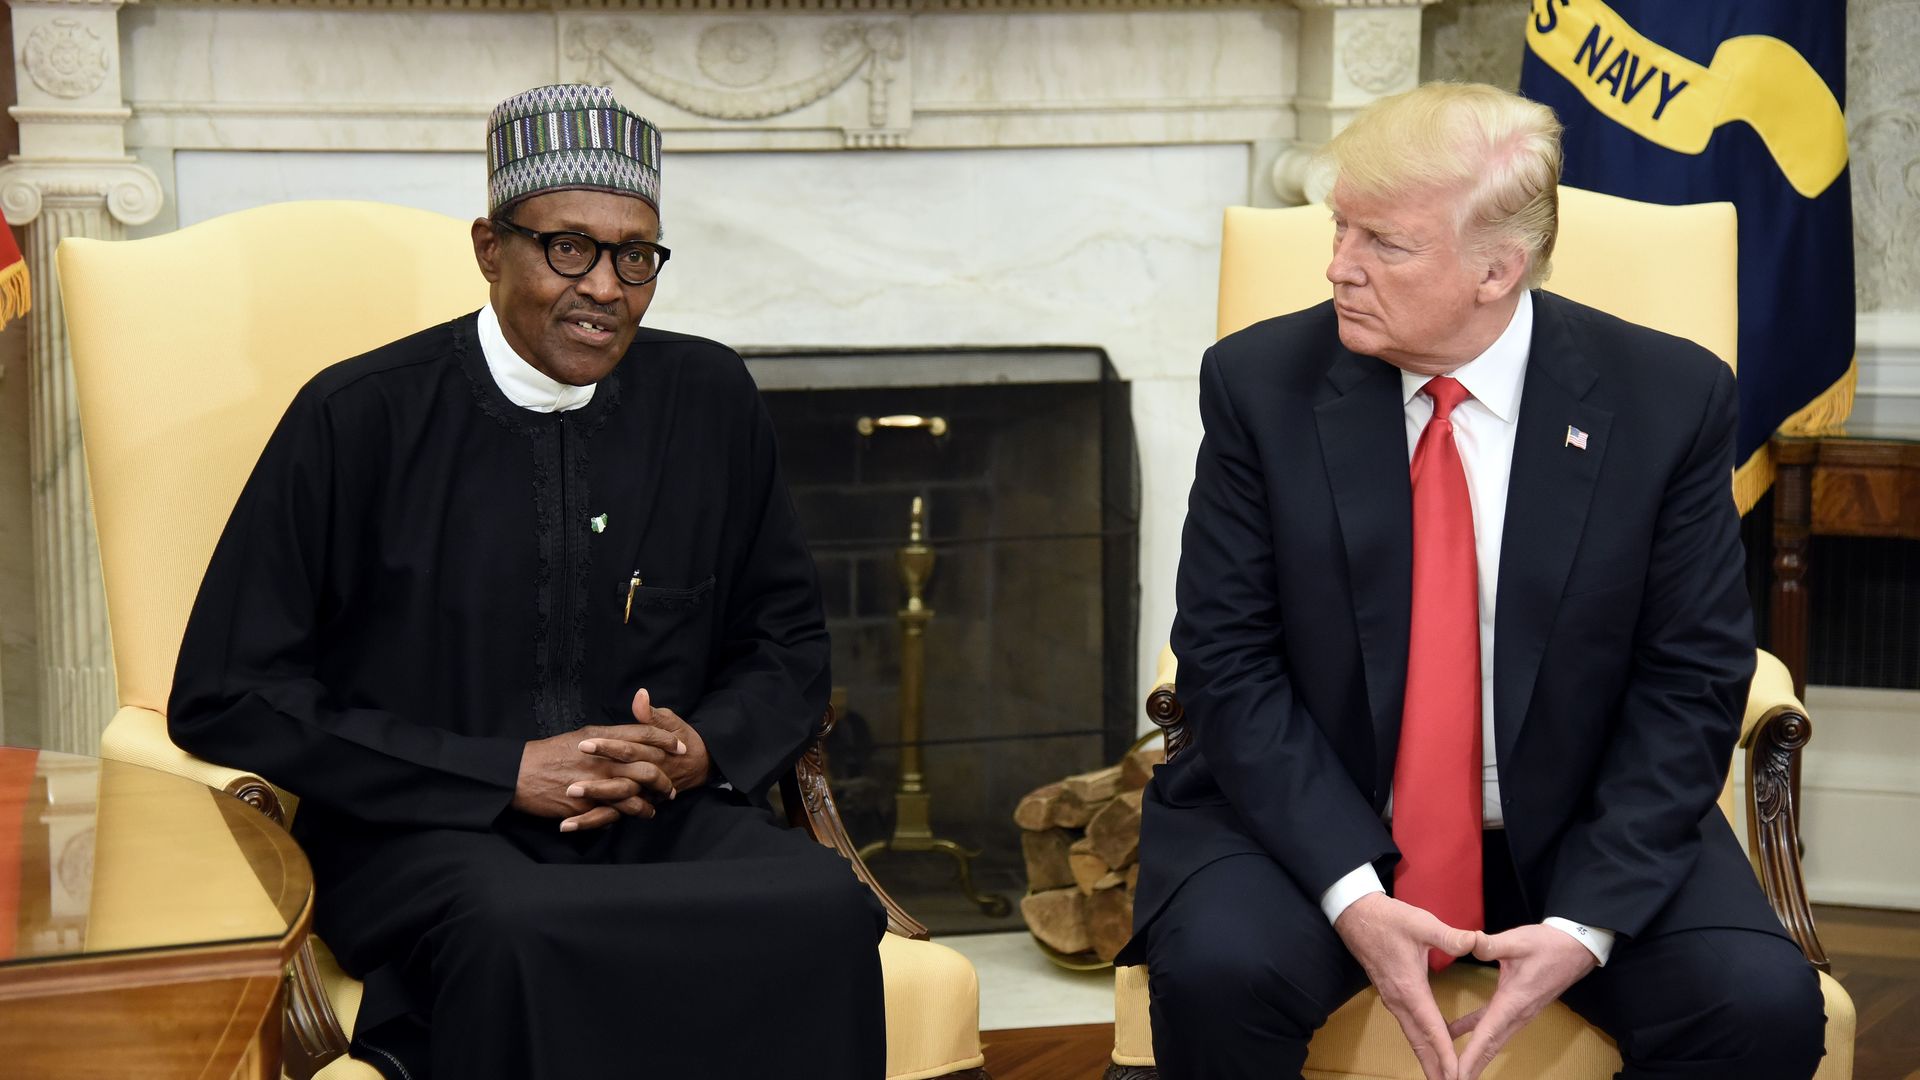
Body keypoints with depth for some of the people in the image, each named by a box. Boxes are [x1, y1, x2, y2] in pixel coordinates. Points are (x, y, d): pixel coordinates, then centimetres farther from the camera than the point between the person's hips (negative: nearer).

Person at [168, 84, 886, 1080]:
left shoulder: (710, 399, 9)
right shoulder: (357, 419, -3)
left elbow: (786, 643, 20)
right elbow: (224, 698, -5)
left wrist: (705, 749, -5)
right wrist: (506, 773, -11)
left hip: (663, 819, 4)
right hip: (420, 835, -4)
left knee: (824, 909, -28)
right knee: (522, 933, -39)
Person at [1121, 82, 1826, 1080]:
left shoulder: (1670, 400, -7)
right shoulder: (1261, 382, -7)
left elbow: (1692, 680, -5)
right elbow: (1229, 659, -7)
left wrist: (1586, 922, -17)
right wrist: (1351, 894, -20)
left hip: (1576, 830, 1)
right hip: (1315, 820, 0)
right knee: (1214, 972, -29)